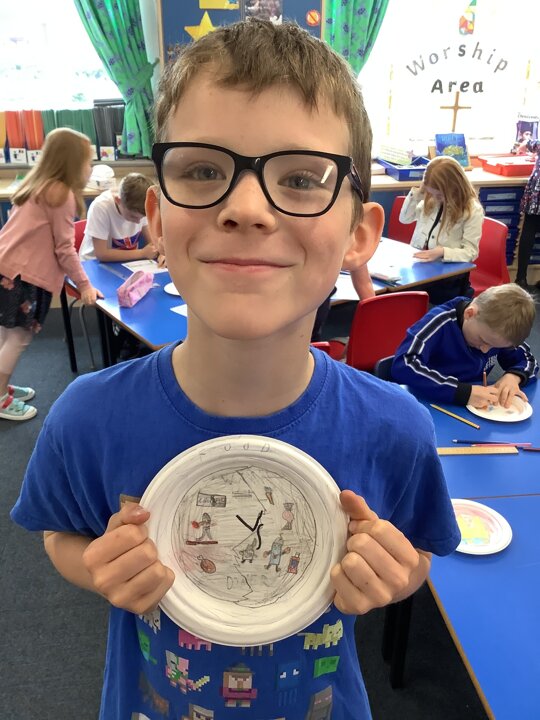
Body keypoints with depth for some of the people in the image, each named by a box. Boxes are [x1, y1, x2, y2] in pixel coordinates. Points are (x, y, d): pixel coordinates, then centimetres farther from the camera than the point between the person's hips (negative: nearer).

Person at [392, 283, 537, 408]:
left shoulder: (496, 328, -3)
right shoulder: (440, 321, -21)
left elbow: (528, 360, 9)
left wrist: (514, 376, -12)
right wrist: (464, 392, -36)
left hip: (472, 413, 4)